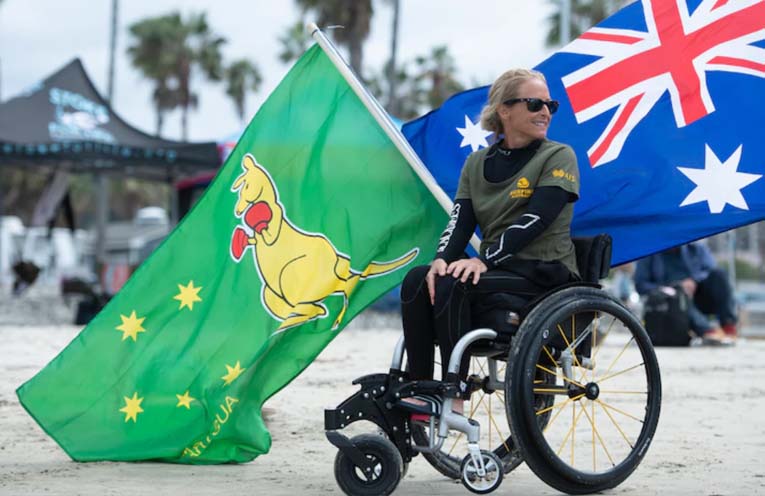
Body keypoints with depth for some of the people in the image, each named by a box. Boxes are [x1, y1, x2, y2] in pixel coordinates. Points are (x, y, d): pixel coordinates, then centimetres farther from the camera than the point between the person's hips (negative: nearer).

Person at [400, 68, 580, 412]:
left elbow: (534, 221, -15)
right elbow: (460, 220, 3)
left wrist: (483, 260, -27)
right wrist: (442, 258, -20)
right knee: (417, 279, -22)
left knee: (453, 286, -30)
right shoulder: (477, 163, 14)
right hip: (499, 269, 5)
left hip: (545, 273, -5)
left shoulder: (558, 157, -1)